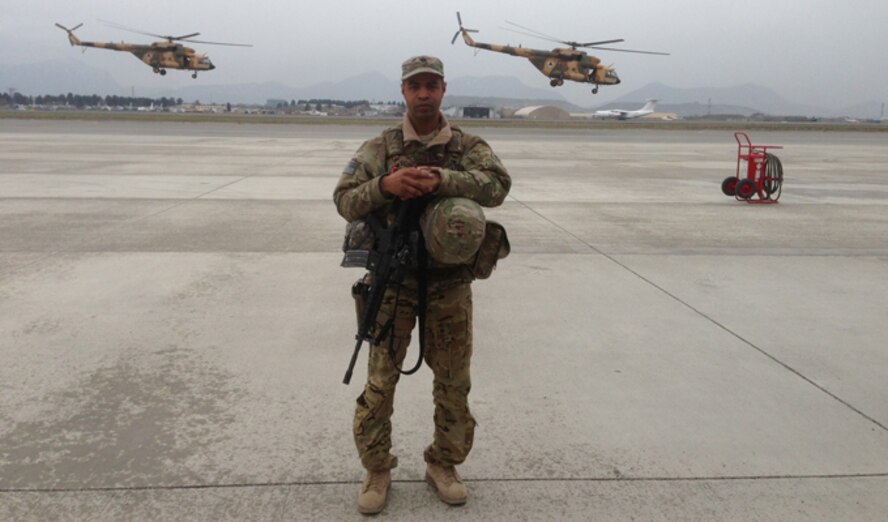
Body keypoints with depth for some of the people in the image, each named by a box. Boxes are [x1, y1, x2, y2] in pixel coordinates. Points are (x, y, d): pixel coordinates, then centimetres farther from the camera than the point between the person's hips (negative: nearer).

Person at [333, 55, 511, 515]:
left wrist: (440, 179, -32)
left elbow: (497, 184, -18)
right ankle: (377, 470, 25)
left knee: (453, 382, 11)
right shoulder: (380, 147, 0)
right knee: (380, 381, 7)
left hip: (450, 283, 1)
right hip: (393, 281, -1)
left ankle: (443, 464, 32)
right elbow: (345, 201, -7)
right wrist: (386, 185, -26)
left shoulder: (468, 147, 0)